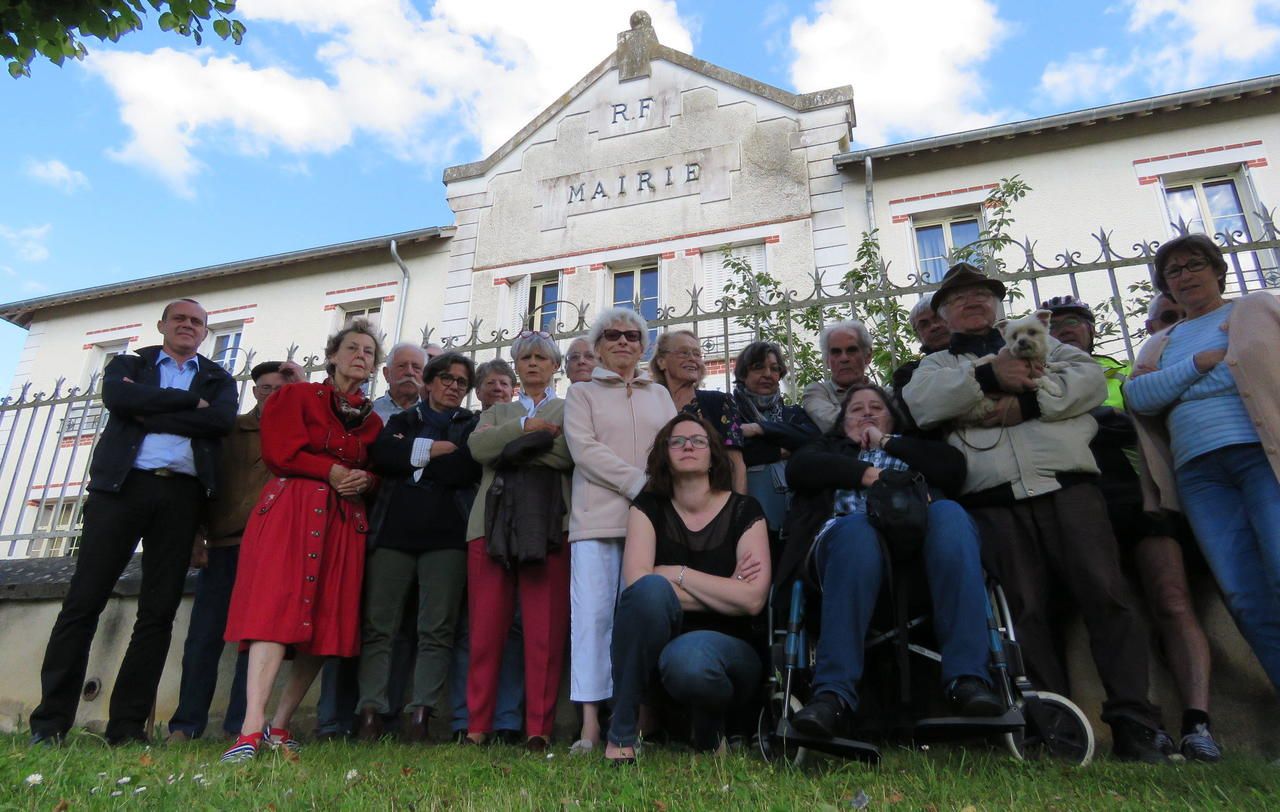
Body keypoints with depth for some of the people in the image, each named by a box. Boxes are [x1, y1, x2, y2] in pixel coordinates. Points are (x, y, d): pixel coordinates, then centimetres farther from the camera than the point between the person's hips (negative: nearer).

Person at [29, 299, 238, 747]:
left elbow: (222, 419, -4)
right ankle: (50, 721, 5)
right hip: (123, 483, 0)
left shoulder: (218, 379, 18)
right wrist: (190, 400, -6)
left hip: (182, 495, 1)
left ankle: (127, 725, 5)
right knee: (83, 601, -3)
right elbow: (117, 397, -6)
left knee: (158, 614, -1)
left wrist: (148, 414, -5)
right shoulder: (128, 365, 18)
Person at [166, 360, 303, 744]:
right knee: (204, 636, 1)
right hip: (223, 545, 1)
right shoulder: (229, 430, 14)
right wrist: (196, 538, 1)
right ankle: (186, 724, 10)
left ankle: (240, 726, 4)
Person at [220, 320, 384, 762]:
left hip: (344, 521, 4)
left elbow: (381, 473, 17)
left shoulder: (372, 420, 22)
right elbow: (280, 452, -1)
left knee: (326, 623, -3)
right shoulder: (298, 396, 12)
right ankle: (252, 729, -23)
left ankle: (279, 726, 7)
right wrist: (331, 471, -5)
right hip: (291, 510, -4)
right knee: (276, 607, -18)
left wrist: (364, 479, -4)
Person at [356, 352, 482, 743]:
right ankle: (370, 712, -1)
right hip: (394, 531, 2)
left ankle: (420, 714, -5)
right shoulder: (401, 421, 23)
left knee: (437, 630, -6)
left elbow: (466, 469, -4)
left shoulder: (472, 425, 17)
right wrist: (436, 449, -4)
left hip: (446, 535, -1)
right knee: (377, 625, -4)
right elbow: (380, 455, 0)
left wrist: (410, 457, 2)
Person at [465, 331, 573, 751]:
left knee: (545, 629, -5)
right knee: (486, 626, 0)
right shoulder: (497, 412, 26)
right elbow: (478, 446, 3)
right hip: (494, 523, 3)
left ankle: (539, 728, 3)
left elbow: (568, 454, -5)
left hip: (548, 524, -2)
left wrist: (511, 447, -3)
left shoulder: (568, 409, 17)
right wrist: (526, 427, -4)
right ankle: (478, 724, 10)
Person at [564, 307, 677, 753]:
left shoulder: (660, 395, 21)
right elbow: (584, 449, -2)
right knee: (593, 613, -7)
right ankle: (590, 721, -2)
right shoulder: (581, 393, 13)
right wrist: (639, 483, -12)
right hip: (598, 518, -2)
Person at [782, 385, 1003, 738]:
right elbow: (798, 468, 10)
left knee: (949, 514, -34)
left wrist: (887, 443, 15)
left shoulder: (915, 447, 38)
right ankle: (833, 696, -46)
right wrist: (865, 473, -2)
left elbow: (954, 467, 15)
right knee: (858, 530, -39)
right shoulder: (830, 447, 35)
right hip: (850, 531, -1)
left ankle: (967, 679, -40)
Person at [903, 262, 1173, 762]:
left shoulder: (1037, 341, 24)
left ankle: (1134, 721, -2)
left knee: (1107, 595, -8)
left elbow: (1091, 379, 7)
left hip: (1068, 489, 1)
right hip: (995, 505, 0)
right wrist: (987, 376, -11)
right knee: (1025, 610, -3)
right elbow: (917, 404, -2)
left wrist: (1026, 401, -8)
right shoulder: (936, 365, 22)